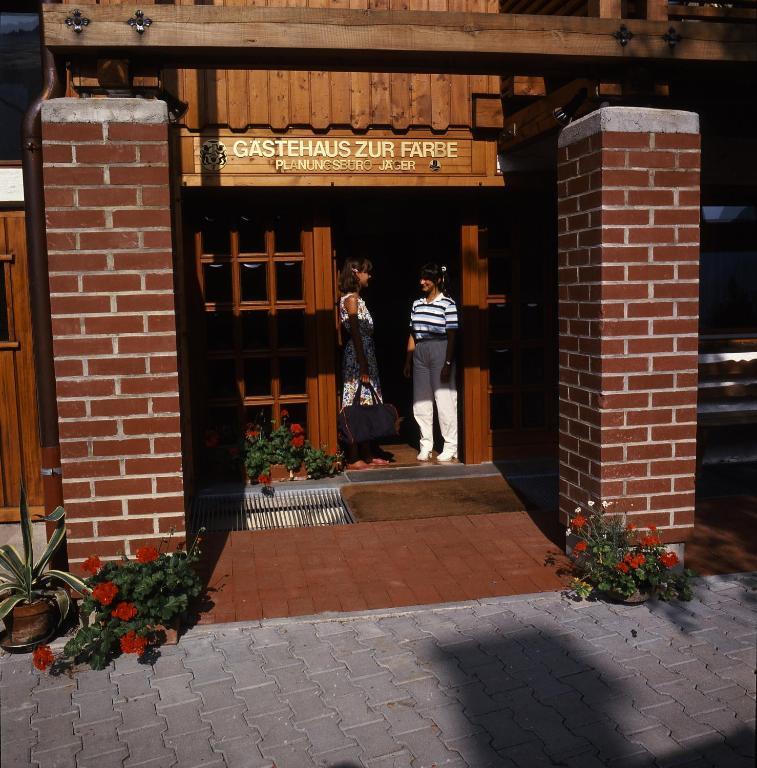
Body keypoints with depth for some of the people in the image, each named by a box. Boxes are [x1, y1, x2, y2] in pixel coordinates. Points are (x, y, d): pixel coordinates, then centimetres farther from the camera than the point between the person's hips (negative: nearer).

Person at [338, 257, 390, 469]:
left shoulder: (356, 298, 17)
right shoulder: (351, 299, -12)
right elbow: (355, 333, -17)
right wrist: (363, 366, -19)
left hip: (365, 356, 10)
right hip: (357, 358, -10)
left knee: (365, 407, 11)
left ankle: (366, 455, 17)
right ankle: (353, 459, -1)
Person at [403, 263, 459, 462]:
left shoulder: (447, 304, -7)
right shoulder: (417, 304, 11)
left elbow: (451, 337, -9)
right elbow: (413, 334, 14)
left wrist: (448, 364, -13)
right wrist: (408, 361, 12)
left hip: (440, 353, -6)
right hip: (419, 354, 6)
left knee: (444, 400, -2)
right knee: (420, 401, 8)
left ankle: (450, 447, 8)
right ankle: (425, 445, 18)